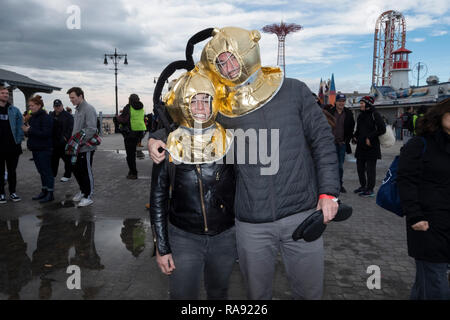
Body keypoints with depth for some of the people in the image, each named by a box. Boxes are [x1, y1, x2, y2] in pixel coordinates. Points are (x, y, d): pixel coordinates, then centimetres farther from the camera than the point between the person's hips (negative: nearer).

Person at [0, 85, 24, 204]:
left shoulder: (14, 110, 4)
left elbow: (20, 125, 4)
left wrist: (19, 139, -5)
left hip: (13, 146, 1)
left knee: (12, 171, 10)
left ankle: (12, 192, 18)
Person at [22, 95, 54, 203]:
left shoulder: (46, 117, -13)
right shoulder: (32, 117, 14)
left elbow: (46, 133, -22)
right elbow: (32, 132, 20)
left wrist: (30, 130, -21)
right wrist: (26, 130, -2)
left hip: (44, 149, -9)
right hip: (35, 149, 9)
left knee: (47, 171, -3)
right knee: (41, 171, 14)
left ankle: (50, 194, 3)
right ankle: (44, 191, 23)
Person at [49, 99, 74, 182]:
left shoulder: (68, 116, -5)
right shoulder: (51, 115, 12)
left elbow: (70, 128, -11)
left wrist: (66, 137, -19)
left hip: (64, 142, -6)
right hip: (54, 142, 6)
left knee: (67, 159, 1)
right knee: (54, 159, 14)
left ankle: (67, 175, 12)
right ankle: (53, 174, 27)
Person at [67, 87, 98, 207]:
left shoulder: (89, 109, -15)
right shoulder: (77, 109, 15)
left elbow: (91, 129, -23)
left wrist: (79, 142, -23)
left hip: (86, 148, -9)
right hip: (77, 147, 9)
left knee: (86, 172, 1)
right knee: (75, 169, 16)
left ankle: (88, 196, 13)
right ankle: (83, 191, 33)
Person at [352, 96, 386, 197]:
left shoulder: (375, 115, -9)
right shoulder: (361, 116, 14)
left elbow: (382, 129, -14)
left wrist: (369, 138, -16)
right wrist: (355, 136, 6)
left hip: (371, 147, -8)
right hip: (361, 146, 8)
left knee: (370, 168, -3)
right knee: (360, 167, 13)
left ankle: (370, 189, 5)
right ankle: (363, 186, 28)